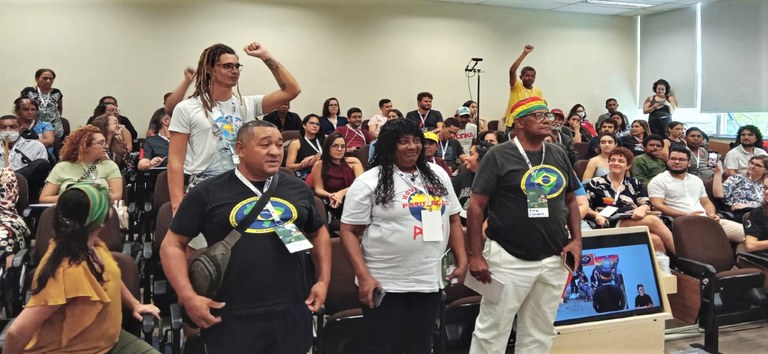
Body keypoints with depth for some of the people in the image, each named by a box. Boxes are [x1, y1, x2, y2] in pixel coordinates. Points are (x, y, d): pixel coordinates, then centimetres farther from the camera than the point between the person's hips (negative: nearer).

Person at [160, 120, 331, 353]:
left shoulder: (298, 189, 7)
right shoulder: (208, 192, -3)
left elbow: (318, 233, 20)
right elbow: (173, 244, 0)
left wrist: (323, 280, 11)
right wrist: (188, 297, -9)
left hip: (291, 313, 3)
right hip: (232, 318, -3)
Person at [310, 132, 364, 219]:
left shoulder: (353, 162, 8)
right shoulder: (319, 165, 4)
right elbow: (318, 189, 4)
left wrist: (343, 192, -20)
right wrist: (330, 196, -19)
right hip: (336, 206, -2)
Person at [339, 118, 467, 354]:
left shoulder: (437, 175, 9)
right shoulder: (369, 182, -8)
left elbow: (453, 220, 14)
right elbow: (349, 232, -9)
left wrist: (462, 262, 6)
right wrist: (363, 276, -17)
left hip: (430, 281, 5)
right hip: (384, 283, -4)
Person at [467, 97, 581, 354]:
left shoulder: (559, 155, 9)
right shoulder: (499, 156, -8)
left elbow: (570, 200, 18)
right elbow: (476, 206, -9)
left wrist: (576, 239, 4)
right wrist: (476, 255, -13)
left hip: (553, 259, 6)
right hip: (509, 258, -5)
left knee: (540, 332, 16)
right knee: (492, 331, 2)